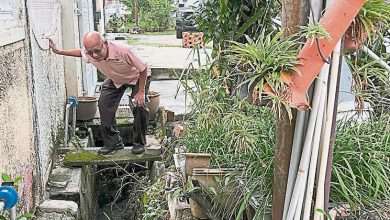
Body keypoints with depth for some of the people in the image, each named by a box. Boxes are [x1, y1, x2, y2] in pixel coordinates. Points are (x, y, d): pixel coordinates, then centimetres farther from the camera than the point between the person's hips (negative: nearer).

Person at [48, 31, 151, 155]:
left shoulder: (124, 51, -44)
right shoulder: (88, 54, -27)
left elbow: (143, 69, -29)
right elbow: (80, 52, 2)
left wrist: (141, 92, -27)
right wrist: (59, 51, -4)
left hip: (138, 77, -5)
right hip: (116, 79, 5)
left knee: (139, 105, -21)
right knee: (104, 104, -8)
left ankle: (139, 143, -2)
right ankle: (113, 142, 5)